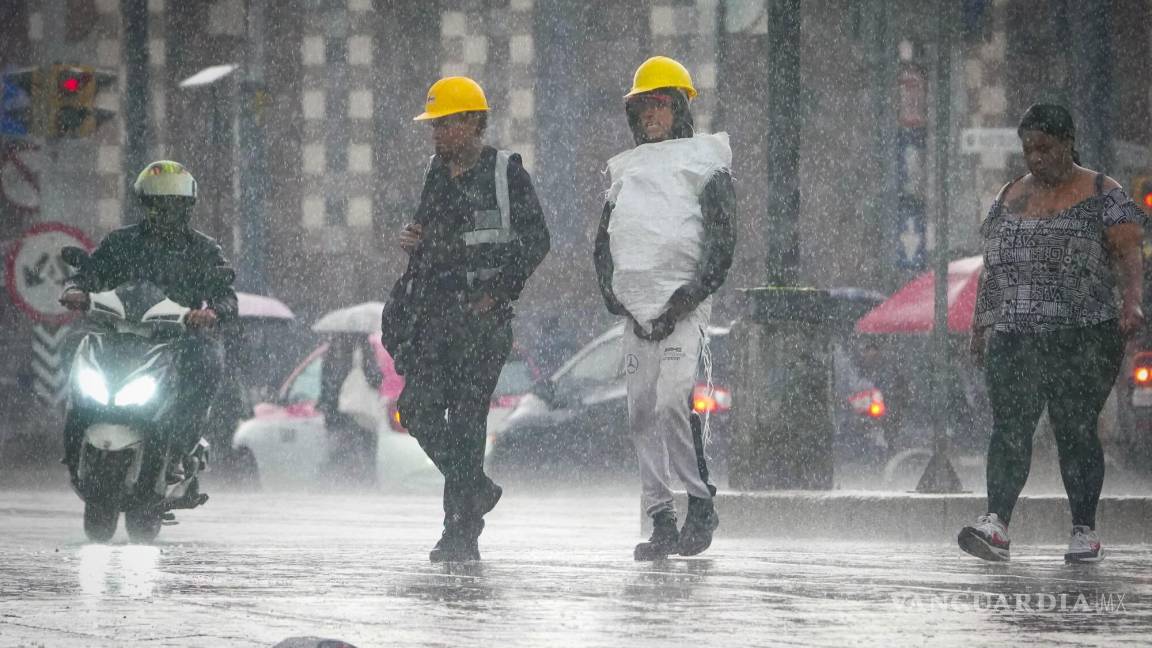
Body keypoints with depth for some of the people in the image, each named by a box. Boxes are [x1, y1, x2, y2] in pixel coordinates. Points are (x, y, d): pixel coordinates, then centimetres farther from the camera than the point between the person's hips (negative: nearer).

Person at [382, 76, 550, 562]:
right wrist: (412, 241, 4)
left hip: (483, 313, -7)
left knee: (466, 417, -9)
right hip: (435, 311, 7)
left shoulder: (506, 173, -3)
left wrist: (500, 293, -12)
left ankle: (462, 534, -8)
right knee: (419, 409, -2)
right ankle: (476, 490, 20)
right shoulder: (438, 174, 16)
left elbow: (535, 240, -5)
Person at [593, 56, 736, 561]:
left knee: (672, 400, -21)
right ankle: (661, 522, 2)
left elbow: (720, 242, -4)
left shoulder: (704, 164, 5)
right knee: (642, 414, 1)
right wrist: (612, 295, 4)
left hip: (683, 306, -6)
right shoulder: (626, 171, 23)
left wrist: (685, 301, -14)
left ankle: (701, 503, -10)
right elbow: (602, 241, 21)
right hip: (636, 310, 6)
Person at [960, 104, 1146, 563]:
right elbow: (991, 266, 22)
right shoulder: (1010, 197, 18)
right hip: (1012, 336, 4)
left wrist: (1131, 300, -20)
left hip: (1083, 337, -4)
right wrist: (979, 323, 15)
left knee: (1076, 430, -5)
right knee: (1009, 426, -10)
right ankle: (995, 524, -20)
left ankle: (1085, 531, 4)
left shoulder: (1102, 195, 3)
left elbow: (1128, 252, -4)